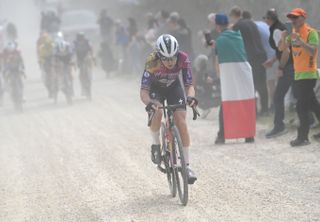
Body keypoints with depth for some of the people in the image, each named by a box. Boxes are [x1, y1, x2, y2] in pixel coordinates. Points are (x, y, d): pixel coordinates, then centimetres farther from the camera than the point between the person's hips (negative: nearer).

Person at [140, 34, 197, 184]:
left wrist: (190, 97, -50)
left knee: (181, 122, -14)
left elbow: (189, 85, -27)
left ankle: (186, 166, -8)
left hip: (174, 87, 2)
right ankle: (155, 145, -4)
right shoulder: (152, 63, -36)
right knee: (156, 112, -32)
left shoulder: (183, 59, -31)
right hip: (155, 88, -1)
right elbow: (143, 91, -37)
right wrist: (148, 102, -59)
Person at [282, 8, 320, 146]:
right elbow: (285, 52, 6)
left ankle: (303, 137, -10)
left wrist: (300, 40, -32)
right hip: (298, 74, 8)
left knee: (301, 106, -12)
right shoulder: (293, 32, 12)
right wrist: (285, 39, -10)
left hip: (308, 74, -8)